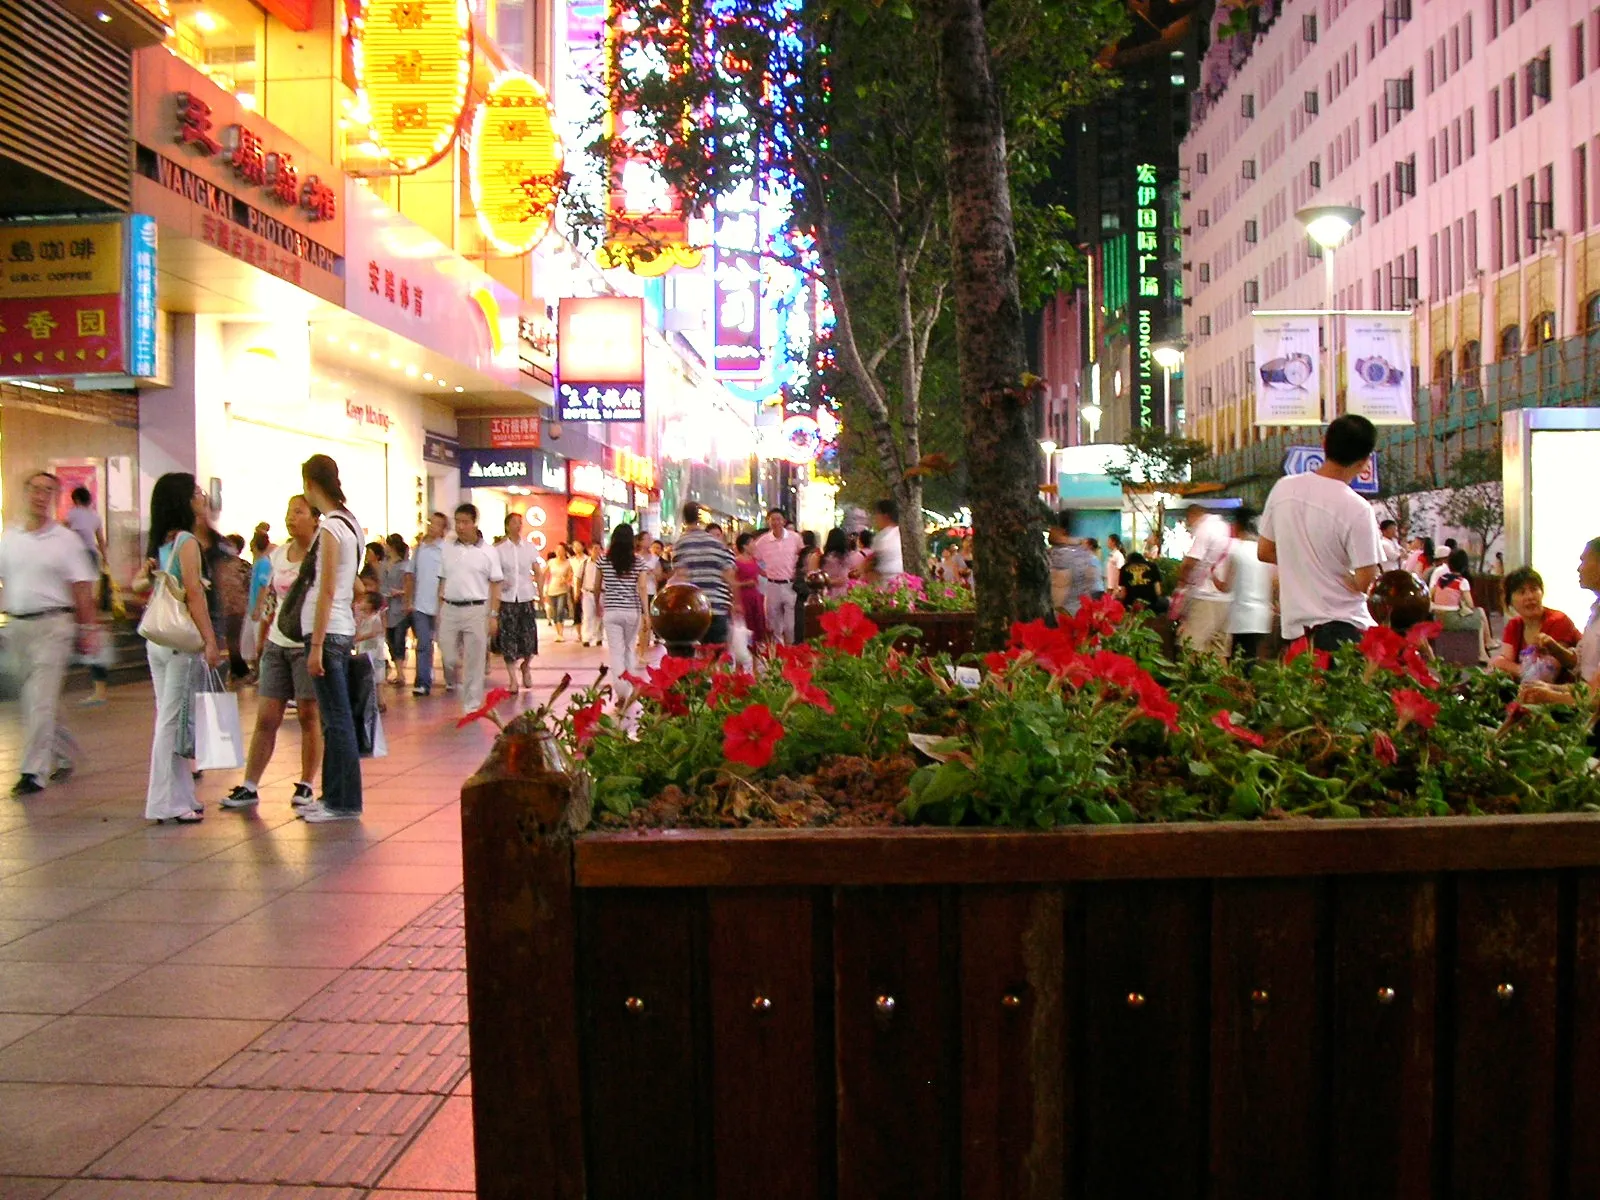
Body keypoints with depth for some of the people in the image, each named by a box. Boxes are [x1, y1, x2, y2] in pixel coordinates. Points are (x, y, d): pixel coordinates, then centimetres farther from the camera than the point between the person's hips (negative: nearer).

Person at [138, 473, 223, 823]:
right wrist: (210, 641, -17)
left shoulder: (159, 543, 14)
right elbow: (194, 594, -16)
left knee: (168, 720, 11)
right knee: (173, 721, -5)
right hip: (182, 641, -8)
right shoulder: (186, 541, -10)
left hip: (156, 640, 8)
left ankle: (178, 797, 18)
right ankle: (168, 803, -1)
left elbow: (138, 585, 19)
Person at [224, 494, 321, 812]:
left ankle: (306, 786, 11)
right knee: (266, 718, 5)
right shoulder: (277, 554, 11)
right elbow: (269, 601, 20)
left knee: (309, 716, 1)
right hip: (277, 644, 5)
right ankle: (249, 787, 9)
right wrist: (263, 640, 19)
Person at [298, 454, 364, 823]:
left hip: (328, 631, -9)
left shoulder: (331, 527, -14)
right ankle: (334, 795, 21)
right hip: (342, 630, 9)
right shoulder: (350, 521, 12)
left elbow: (327, 591, -17)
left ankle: (344, 802, 3)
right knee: (336, 719, 13)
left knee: (336, 720, -3)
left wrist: (316, 645, -15)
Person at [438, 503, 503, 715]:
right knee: (449, 658, 5)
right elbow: (443, 582, 13)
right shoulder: (447, 549, 9)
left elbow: (495, 585, -1)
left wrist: (493, 615, -6)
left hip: (476, 610, -3)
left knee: (474, 661, 2)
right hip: (449, 609, 3)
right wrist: (439, 611, 8)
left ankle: (471, 706, 12)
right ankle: (461, 688, 31)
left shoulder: (488, 551, -1)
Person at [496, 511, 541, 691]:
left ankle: (526, 668, 28)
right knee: (508, 639, -2)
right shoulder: (499, 549, 2)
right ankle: (512, 679, 5)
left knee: (529, 636, 0)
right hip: (507, 598, -1)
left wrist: (541, 593, -1)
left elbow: (537, 572, 7)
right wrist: (500, 583, -17)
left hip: (526, 597, 1)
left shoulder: (529, 547, 6)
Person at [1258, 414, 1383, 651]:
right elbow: (1365, 582, -14)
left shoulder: (1284, 488, 0)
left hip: (1295, 626, 6)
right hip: (1343, 627, -6)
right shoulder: (1357, 509, -16)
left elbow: (1264, 552, 10)